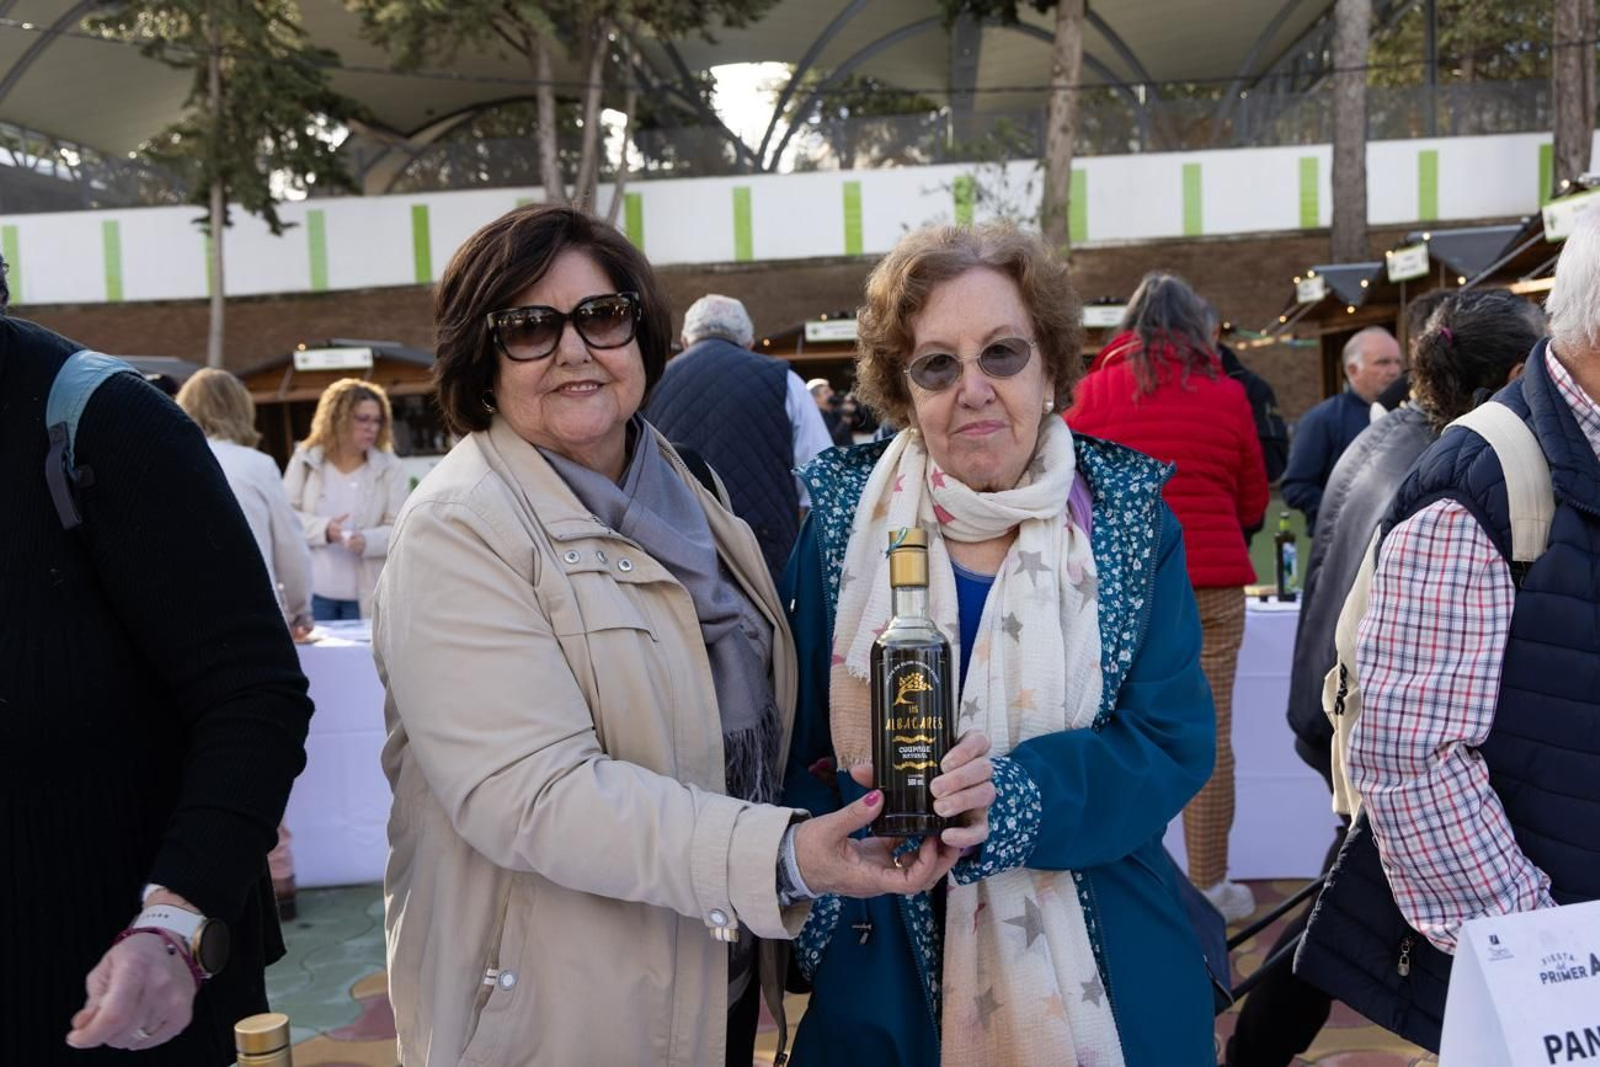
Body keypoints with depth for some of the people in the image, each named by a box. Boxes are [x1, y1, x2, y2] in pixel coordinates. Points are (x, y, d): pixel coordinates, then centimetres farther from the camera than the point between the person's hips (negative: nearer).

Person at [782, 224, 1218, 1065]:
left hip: (1102, 963, 1)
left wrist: (1007, 797, -26)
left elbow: (1173, 741, -10)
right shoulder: (844, 514, -6)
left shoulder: (1128, 512, -5)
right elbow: (800, 740, -2)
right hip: (884, 964, 0)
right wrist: (826, 901, -16)